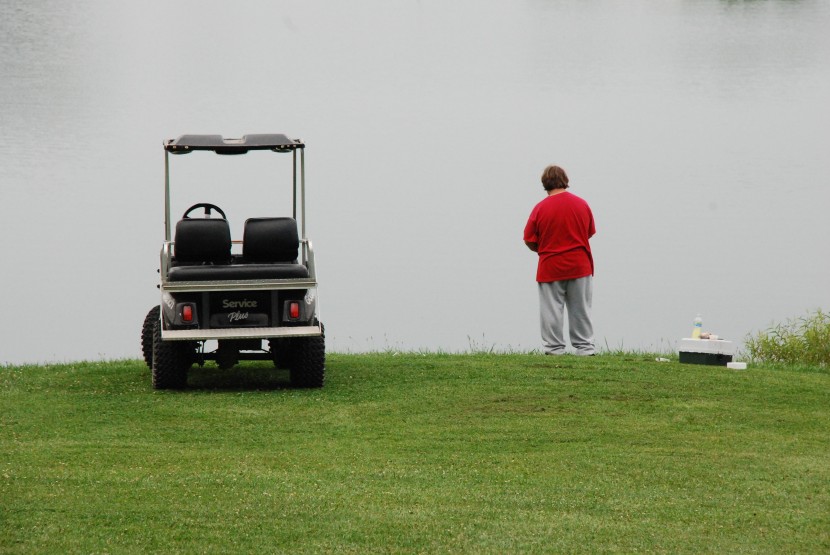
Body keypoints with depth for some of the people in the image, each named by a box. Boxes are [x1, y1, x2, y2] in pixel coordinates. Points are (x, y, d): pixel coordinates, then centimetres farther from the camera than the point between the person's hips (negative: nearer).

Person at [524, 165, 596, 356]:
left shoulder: (540, 208, -9)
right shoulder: (582, 205, 1)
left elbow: (529, 241, -6)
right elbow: (590, 233, 12)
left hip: (550, 267, -3)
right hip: (580, 266, 3)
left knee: (552, 310, 4)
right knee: (580, 310, 9)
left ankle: (554, 348, 4)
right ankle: (584, 347, 11)